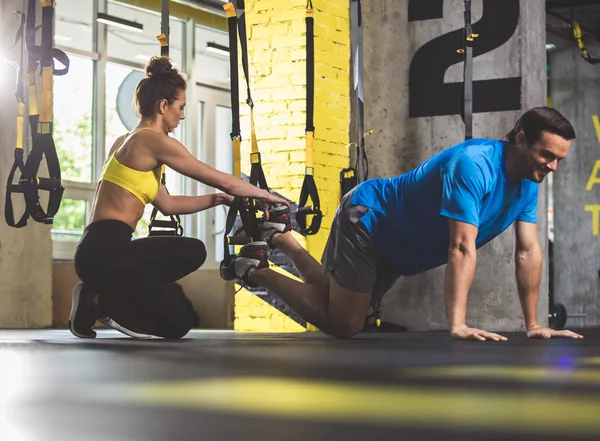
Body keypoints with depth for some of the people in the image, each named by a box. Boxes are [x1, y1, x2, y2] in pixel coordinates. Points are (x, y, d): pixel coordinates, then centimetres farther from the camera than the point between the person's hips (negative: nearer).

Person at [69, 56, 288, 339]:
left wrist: (215, 200, 22)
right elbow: (221, 180, -4)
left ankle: (104, 293, 9)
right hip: (104, 251, -9)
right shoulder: (154, 140, -9)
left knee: (193, 251, 21)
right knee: (180, 322, -7)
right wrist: (264, 195, 11)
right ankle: (100, 302, -2)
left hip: (109, 248, 9)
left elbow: (167, 204, 24)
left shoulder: (131, 141, 20)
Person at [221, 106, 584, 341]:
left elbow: (529, 251, -5)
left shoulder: (527, 180, -8)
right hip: (368, 218, -9)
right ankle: (256, 270, 5)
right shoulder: (474, 165, -34)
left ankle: (280, 235, 29)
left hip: (395, 246, 9)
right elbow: (462, 249, -39)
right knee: (343, 325, -7)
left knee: (334, 298, 19)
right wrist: (458, 325, -43)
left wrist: (533, 325, -8)